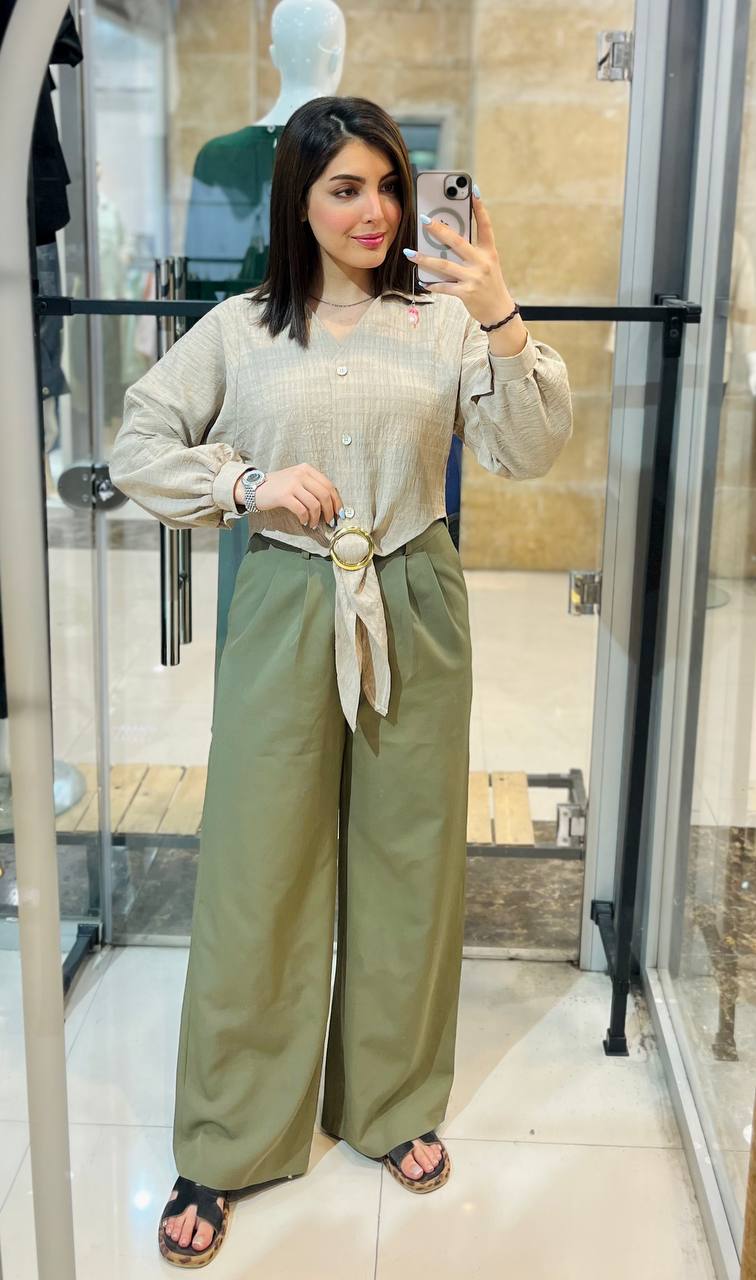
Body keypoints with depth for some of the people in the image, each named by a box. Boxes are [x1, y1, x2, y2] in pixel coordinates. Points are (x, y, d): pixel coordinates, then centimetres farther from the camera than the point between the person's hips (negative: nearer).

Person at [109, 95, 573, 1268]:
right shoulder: (239, 330, 2)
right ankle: (227, 1147, 22)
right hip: (283, 611, 0)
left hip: (413, 612, 1)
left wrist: (504, 322, -23)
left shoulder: (443, 320, 1)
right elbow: (137, 447, 6)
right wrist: (246, 484, -11)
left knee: (408, 862, 11)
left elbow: (530, 453, -8)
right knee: (256, 870, 4)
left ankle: (394, 1105, 34)